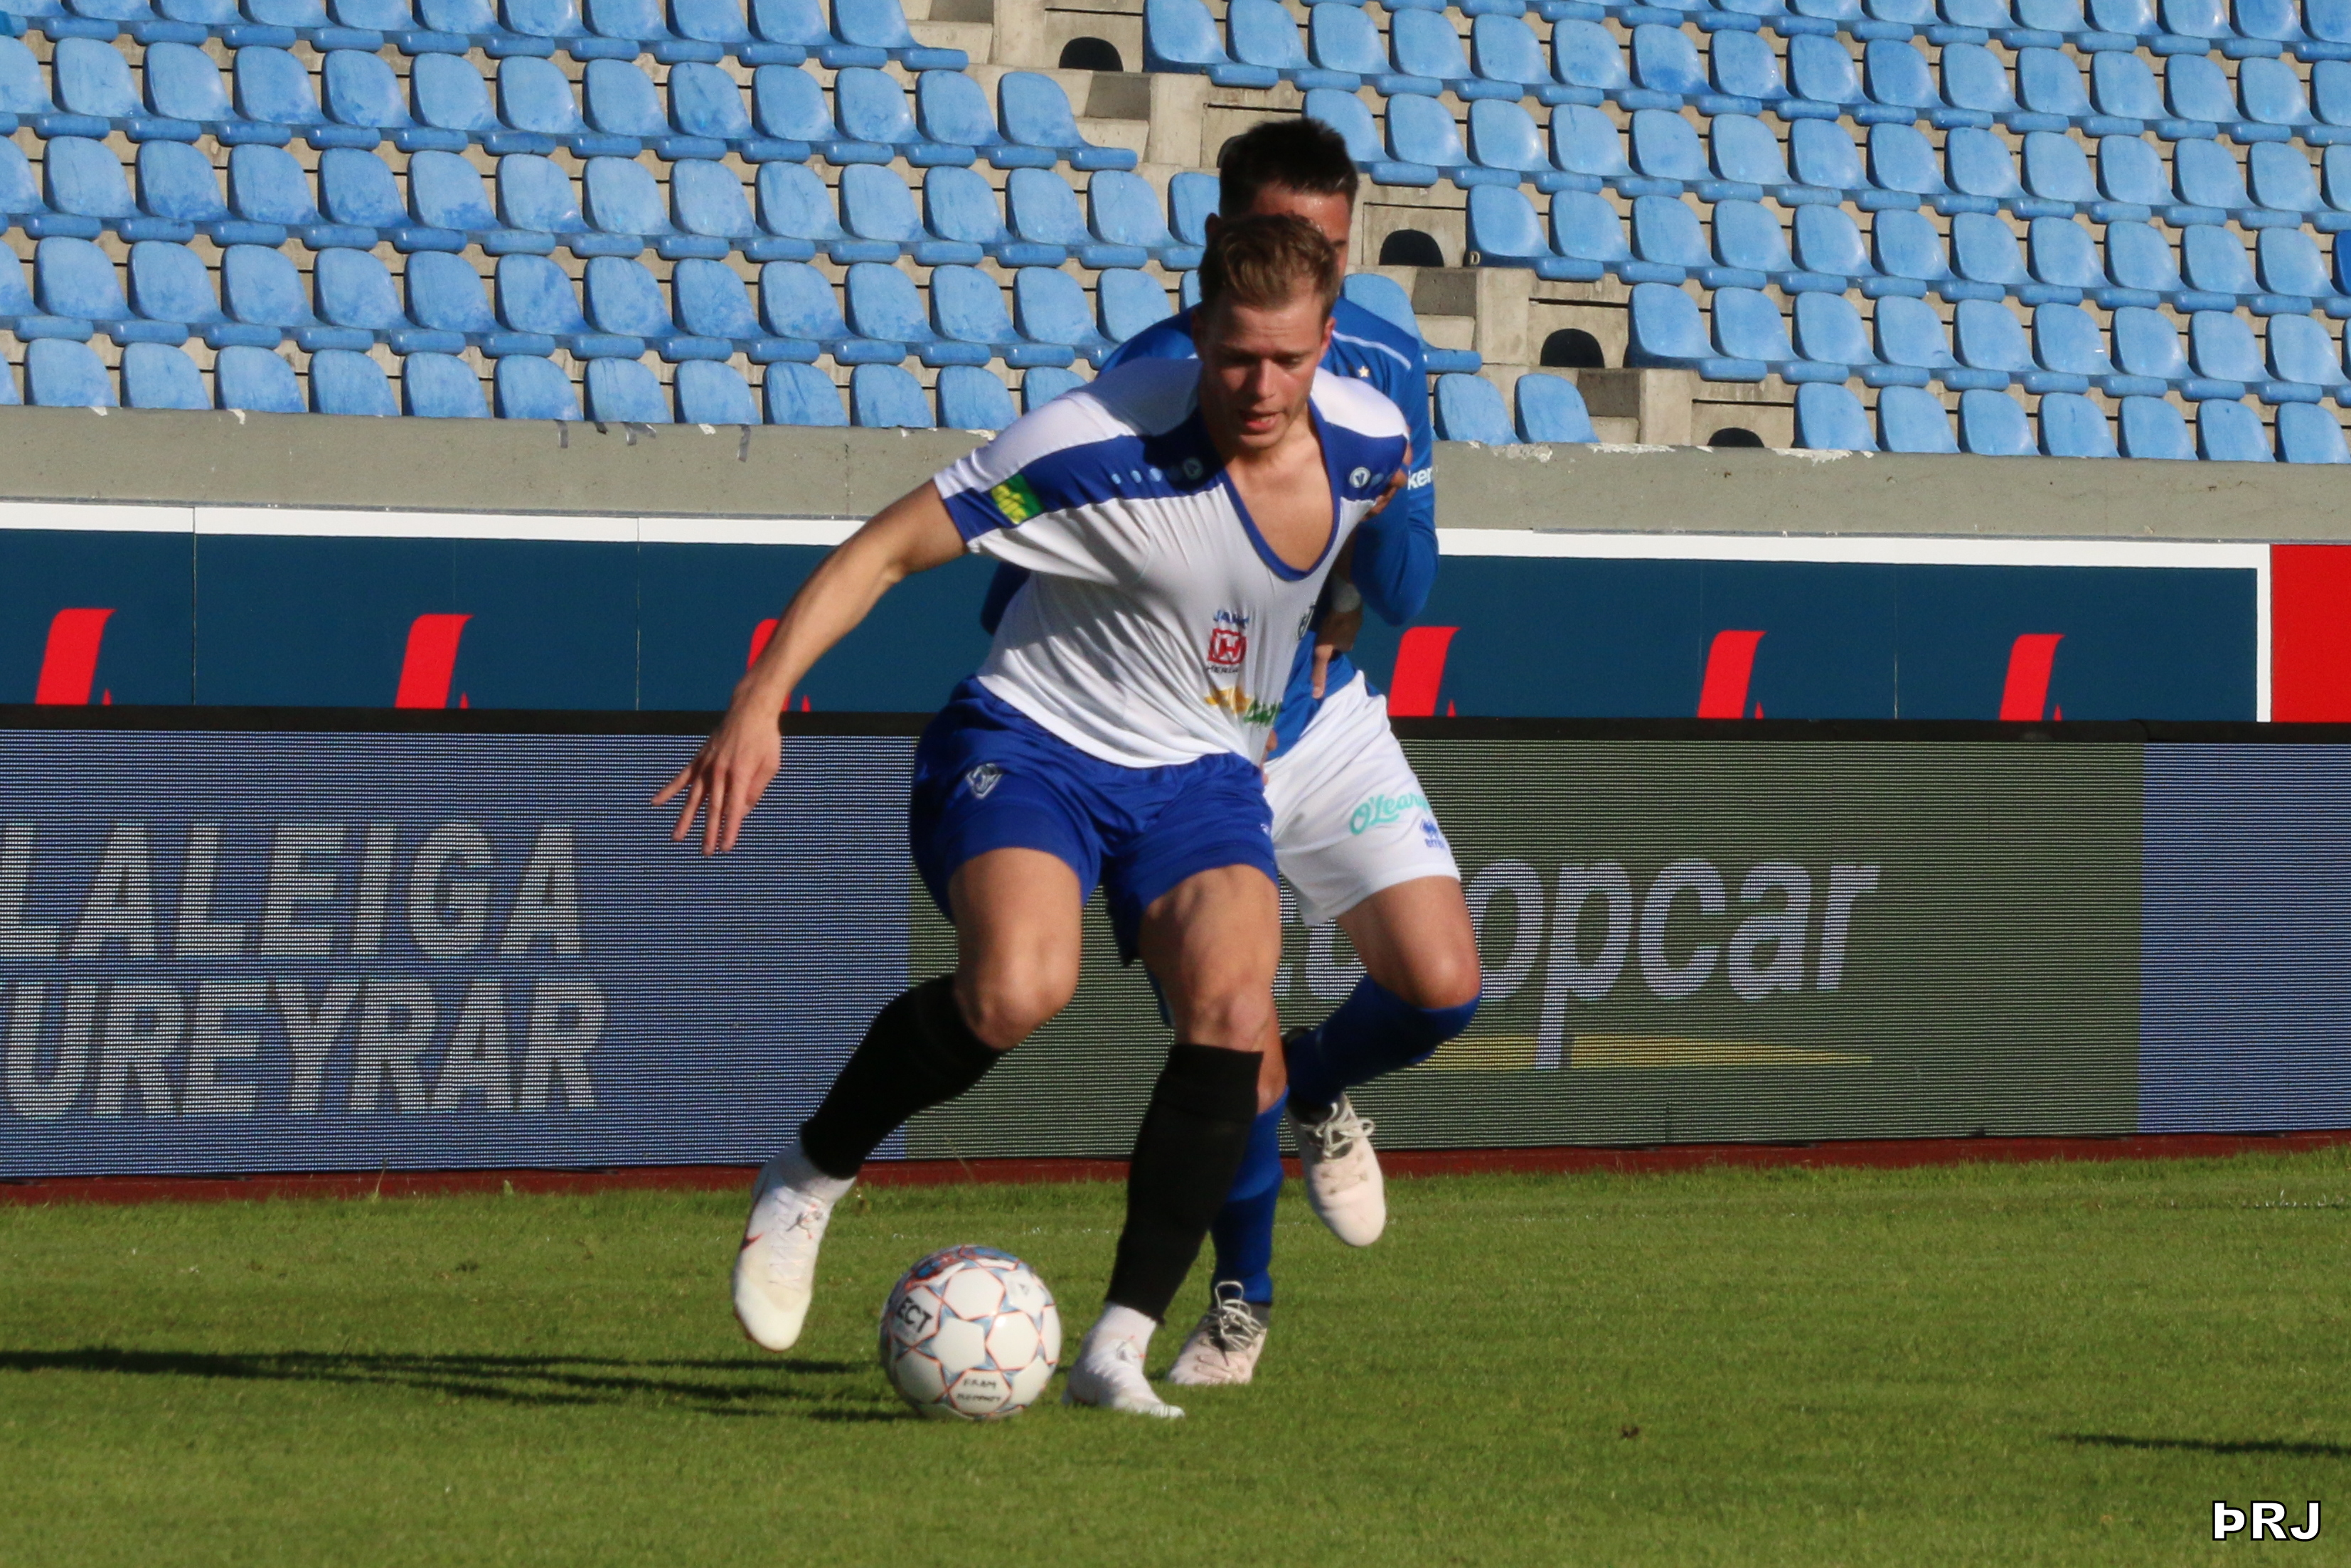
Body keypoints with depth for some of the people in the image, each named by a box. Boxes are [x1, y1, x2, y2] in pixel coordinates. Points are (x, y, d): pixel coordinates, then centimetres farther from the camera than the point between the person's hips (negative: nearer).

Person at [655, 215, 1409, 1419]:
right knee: (1018, 991, -32)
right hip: (1031, 745, -5)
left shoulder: (1372, 442, -7)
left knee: (1231, 1014, -22)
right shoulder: (1103, 447, -24)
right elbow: (889, 547, -20)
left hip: (1202, 771, 5)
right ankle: (809, 1178, -4)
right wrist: (761, 701, -28)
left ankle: (1119, 1347, -15)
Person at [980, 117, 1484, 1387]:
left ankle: (1321, 1090, 24)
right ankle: (1241, 1302, 16)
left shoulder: (1382, 369, -7)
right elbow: (1023, 590, -14)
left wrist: (1391, 495, -24)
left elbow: (1403, 597, -4)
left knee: (1442, 988, -13)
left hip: (1327, 724, 4)